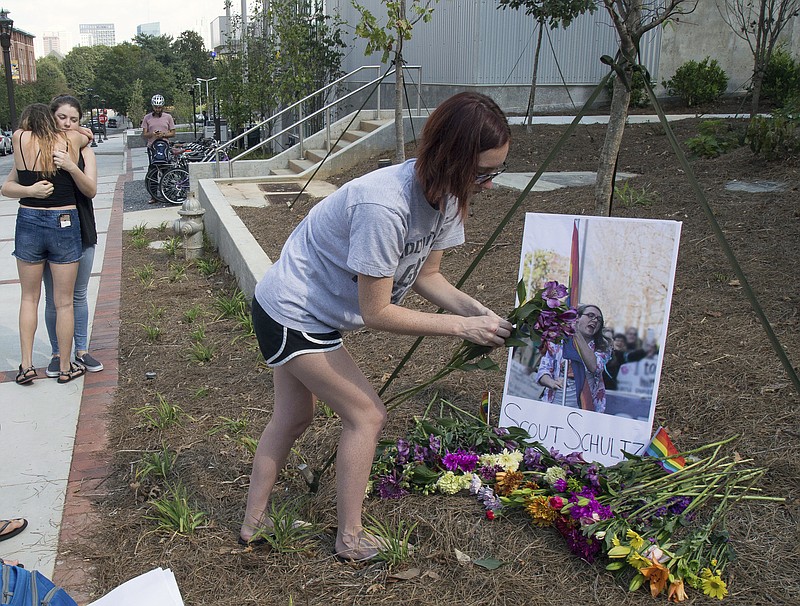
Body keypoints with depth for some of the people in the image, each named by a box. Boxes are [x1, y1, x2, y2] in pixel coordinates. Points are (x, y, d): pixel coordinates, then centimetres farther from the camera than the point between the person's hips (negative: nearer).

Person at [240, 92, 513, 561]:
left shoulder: (446, 195, -10)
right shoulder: (384, 206, -36)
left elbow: (425, 275, 1)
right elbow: (376, 313, -29)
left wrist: (479, 312, -14)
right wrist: (461, 327, -26)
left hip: (307, 312, 9)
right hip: (290, 315, -9)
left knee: (294, 417, 20)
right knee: (367, 415, -2)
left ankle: (254, 523, 38)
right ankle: (351, 540, 15)